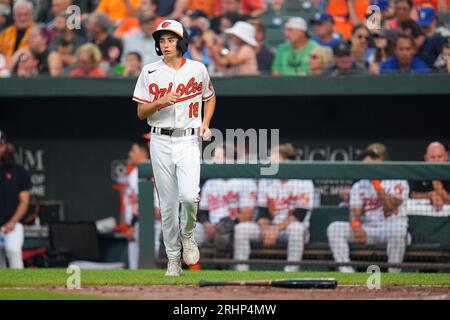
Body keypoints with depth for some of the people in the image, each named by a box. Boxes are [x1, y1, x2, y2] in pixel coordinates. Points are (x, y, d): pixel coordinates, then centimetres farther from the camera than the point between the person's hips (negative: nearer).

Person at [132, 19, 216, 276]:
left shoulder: (198, 69, 4)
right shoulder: (150, 72, 4)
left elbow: (210, 97, 19)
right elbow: (141, 112, 4)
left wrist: (206, 124, 3)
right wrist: (160, 101, -15)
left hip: (189, 141, -1)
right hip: (160, 142, 1)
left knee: (189, 195, -20)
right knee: (168, 204, 2)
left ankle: (188, 235, 10)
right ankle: (173, 259, 13)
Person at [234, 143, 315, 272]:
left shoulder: (303, 182, -9)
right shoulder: (266, 181, 5)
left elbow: (300, 215, -15)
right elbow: (262, 212, 3)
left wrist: (277, 229, -22)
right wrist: (265, 230, -17)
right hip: (270, 228, 4)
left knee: (296, 227, -39)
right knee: (241, 228, -18)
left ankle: (291, 272, -37)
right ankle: (241, 272, -19)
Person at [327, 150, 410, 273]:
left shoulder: (397, 182, 1)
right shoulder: (358, 186, 15)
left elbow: (389, 207, -15)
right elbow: (355, 212, 1)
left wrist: (377, 184, -14)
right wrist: (356, 227, -21)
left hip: (390, 227, -4)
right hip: (367, 229, 4)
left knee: (397, 229, -40)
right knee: (334, 228, -17)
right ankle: (347, 273, -27)